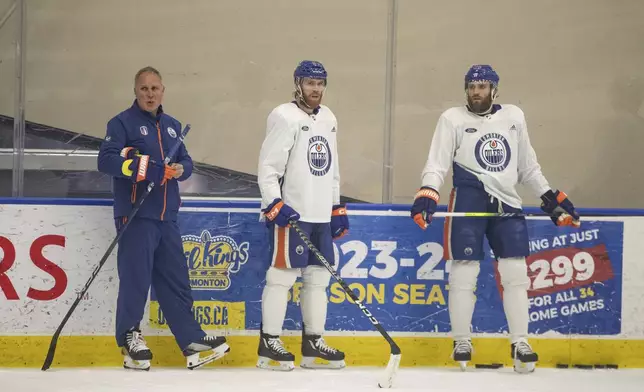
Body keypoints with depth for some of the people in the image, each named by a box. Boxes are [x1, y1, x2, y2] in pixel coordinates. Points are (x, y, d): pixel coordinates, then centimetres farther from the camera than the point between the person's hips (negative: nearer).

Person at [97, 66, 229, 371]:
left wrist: (181, 168, -4)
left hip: (166, 216, 6)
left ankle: (191, 338, 12)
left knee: (176, 279, 8)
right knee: (135, 277, -8)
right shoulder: (122, 123, -3)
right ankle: (130, 337, 2)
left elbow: (186, 161, 20)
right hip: (135, 215, -6)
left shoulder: (172, 126, 18)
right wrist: (142, 168, -28)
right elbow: (106, 160, -15)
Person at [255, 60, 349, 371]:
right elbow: (267, 167, -13)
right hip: (290, 213, -8)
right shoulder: (285, 117, -9)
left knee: (318, 276, 9)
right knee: (282, 274, -7)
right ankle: (269, 344, -2)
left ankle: (313, 342, 16)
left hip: (321, 216, 8)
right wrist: (275, 205, -21)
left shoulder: (328, 119, 16)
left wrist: (338, 209, 20)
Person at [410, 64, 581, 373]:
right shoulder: (453, 118, 2)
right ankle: (462, 342, 5)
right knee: (465, 269, -6)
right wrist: (427, 195, -21)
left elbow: (527, 165, 20)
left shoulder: (514, 117, 12)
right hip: (469, 199, -3)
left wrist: (552, 199, 16)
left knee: (516, 271, -2)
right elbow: (437, 163, -5)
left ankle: (520, 344, 3)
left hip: (506, 202, 3)